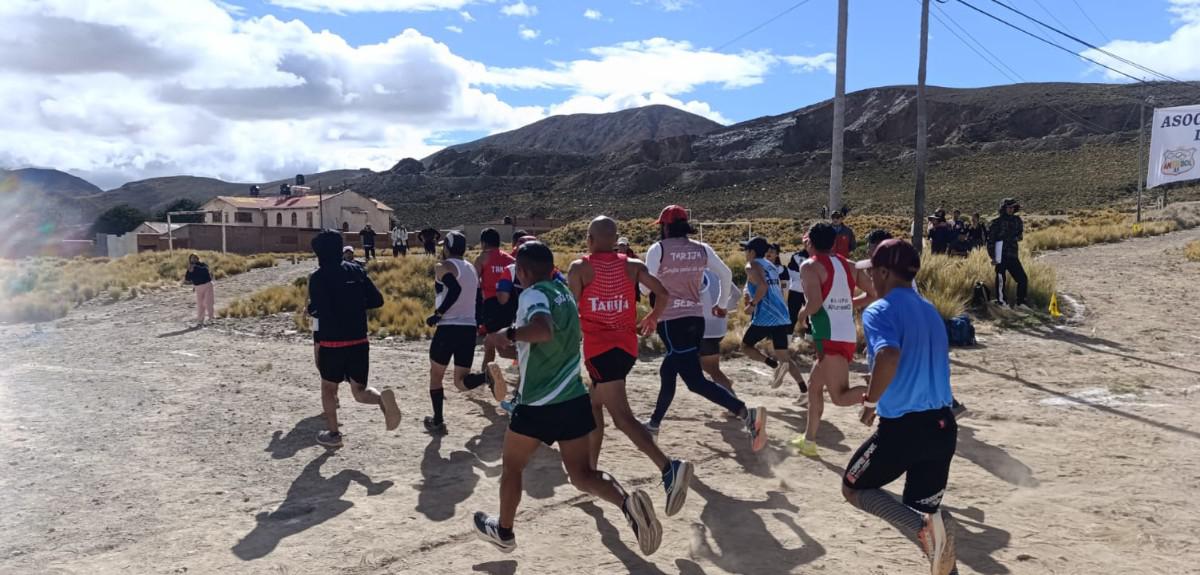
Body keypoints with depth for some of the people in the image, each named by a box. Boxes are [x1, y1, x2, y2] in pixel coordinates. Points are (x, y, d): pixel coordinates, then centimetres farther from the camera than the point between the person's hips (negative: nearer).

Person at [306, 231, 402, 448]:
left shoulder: (318, 277, -9)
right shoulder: (357, 270, 6)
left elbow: (319, 309, -20)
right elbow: (377, 300, 5)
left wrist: (309, 309, 1)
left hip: (331, 342, -4)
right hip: (359, 341, 4)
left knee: (328, 387, 18)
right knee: (359, 390, 10)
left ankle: (333, 433, 24)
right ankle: (383, 398, -21)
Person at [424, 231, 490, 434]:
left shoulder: (443, 266, -5)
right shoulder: (471, 268, 17)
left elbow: (455, 289, -23)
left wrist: (437, 314, -16)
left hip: (448, 328, -6)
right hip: (469, 329, 6)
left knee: (436, 375, 16)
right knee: (461, 382, 10)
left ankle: (437, 422, 20)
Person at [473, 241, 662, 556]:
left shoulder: (533, 294, -13)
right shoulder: (564, 293, 13)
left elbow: (543, 330, -35)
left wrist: (506, 335, -20)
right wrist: (518, 347, 31)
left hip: (539, 403, -7)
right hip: (574, 398, 7)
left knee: (512, 465, 18)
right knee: (583, 475, 8)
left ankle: (503, 531, 35)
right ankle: (627, 502, -20)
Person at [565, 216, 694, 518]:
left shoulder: (579, 267, -3)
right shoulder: (633, 266, 7)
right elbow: (662, 293, -1)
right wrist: (652, 319, 17)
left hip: (600, 347, -6)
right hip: (627, 346, 6)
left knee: (622, 417, -13)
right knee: (595, 403, 25)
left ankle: (669, 468, -31)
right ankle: (590, 468, 31)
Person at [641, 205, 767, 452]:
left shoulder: (658, 249, -7)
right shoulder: (702, 249, 8)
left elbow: (646, 287, -6)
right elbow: (726, 274, 13)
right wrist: (721, 304, 27)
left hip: (671, 320, -7)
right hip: (696, 318, 7)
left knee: (696, 380, -11)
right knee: (668, 372, 23)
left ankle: (746, 412, -28)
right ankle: (655, 422, 35)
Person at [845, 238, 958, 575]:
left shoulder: (880, 311, -12)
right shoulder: (930, 311, 13)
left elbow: (889, 356, -32)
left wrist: (871, 401, -16)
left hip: (903, 427, -7)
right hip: (943, 425, 7)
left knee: (853, 488, 14)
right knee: (923, 510, 22)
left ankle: (923, 525, -7)